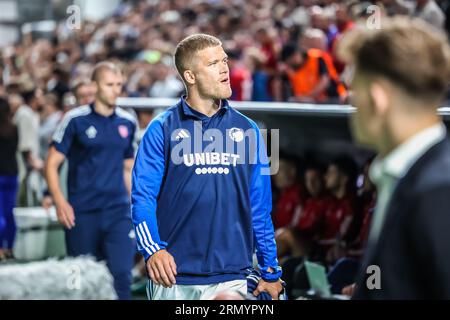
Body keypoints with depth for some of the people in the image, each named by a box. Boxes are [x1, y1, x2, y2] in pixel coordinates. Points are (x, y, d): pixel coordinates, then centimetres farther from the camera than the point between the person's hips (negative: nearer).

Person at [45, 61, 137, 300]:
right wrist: (59, 201, -14)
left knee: (121, 275, -11)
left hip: (119, 211, 2)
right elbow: (52, 164, -2)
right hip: (82, 214, -2)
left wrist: (133, 204, 16)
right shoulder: (76, 120, -2)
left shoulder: (127, 122, 9)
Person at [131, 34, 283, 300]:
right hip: (173, 278, -2)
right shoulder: (163, 128, 0)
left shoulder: (247, 130, 8)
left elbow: (260, 207, 11)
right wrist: (152, 248, -23)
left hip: (231, 278, 2)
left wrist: (271, 271, 10)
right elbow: (143, 195, -6)